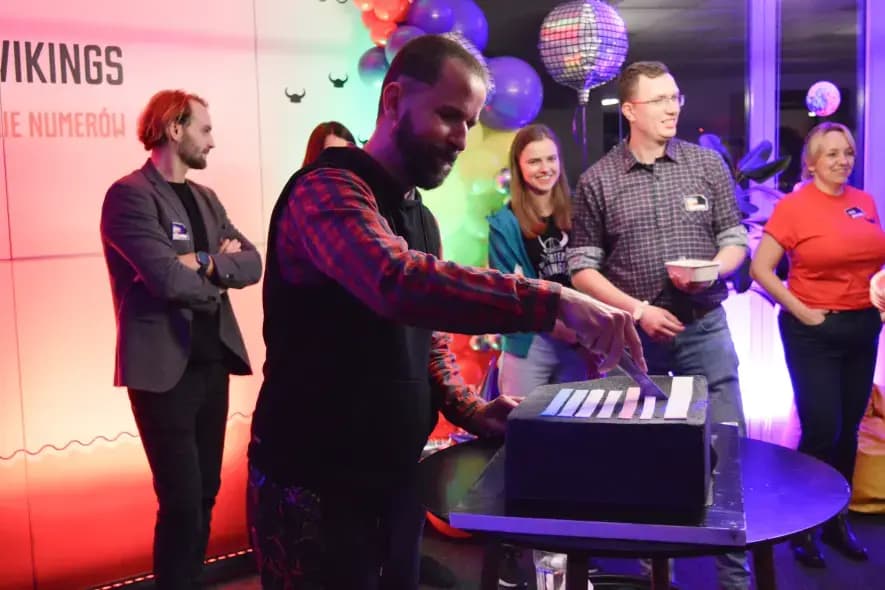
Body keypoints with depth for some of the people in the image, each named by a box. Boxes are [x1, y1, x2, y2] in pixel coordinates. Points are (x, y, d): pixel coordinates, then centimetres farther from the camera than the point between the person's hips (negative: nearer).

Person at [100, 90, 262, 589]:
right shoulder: (130, 194, -11)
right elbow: (169, 279, -21)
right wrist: (220, 276, -4)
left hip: (212, 362, 8)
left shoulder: (206, 198, 14)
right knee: (182, 501, -3)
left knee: (205, 492, 15)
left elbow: (252, 263, 4)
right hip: (165, 368, -7)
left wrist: (208, 263, -14)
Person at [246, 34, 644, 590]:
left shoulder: (419, 216, 13)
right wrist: (555, 299, -38)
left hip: (395, 484, 8)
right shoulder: (326, 189, -18)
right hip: (315, 491, -8)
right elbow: (400, 282, -38)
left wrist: (470, 410, -1)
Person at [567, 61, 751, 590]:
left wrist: (710, 272, -16)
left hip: (704, 326, 1)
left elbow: (735, 238, 6)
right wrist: (638, 310, -12)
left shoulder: (707, 163, 2)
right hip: (634, 333, -1)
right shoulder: (598, 180, -2)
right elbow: (583, 267, -2)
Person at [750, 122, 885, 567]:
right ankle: (803, 527, 15)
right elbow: (759, 268, -12)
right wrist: (799, 311, -14)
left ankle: (837, 520, 28)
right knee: (821, 430, -4)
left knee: (848, 429, 12)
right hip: (814, 332, -5)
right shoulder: (793, 206, -10)